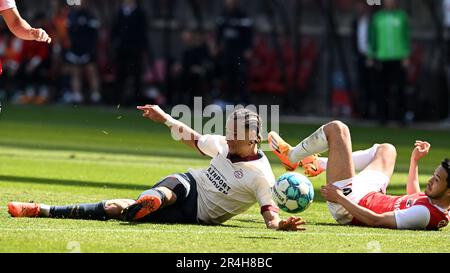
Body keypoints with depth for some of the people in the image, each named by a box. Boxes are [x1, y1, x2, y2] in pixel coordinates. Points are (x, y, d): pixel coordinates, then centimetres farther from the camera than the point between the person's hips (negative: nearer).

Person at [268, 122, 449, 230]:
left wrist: (340, 198, -28)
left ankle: (291, 156, 23)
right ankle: (319, 164, 39)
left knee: (336, 128, -5)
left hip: (345, 207, -8)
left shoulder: (426, 214, -38)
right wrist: (415, 161, 15)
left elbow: (376, 220, -34)